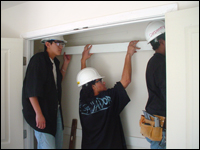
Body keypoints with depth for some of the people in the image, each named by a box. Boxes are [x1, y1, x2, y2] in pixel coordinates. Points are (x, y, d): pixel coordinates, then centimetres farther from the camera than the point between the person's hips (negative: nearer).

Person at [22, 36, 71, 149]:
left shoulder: (55, 62, 12)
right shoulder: (38, 59, -12)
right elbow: (31, 90, -18)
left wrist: (66, 63, 16)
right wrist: (39, 114, -20)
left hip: (56, 111, 8)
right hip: (42, 112, -8)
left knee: (58, 145, 12)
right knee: (47, 145, -9)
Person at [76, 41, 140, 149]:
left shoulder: (83, 100, -6)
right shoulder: (107, 99, -22)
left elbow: (83, 80, 12)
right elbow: (126, 80, -17)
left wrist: (83, 60, 20)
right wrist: (129, 54, -9)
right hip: (109, 145, -5)